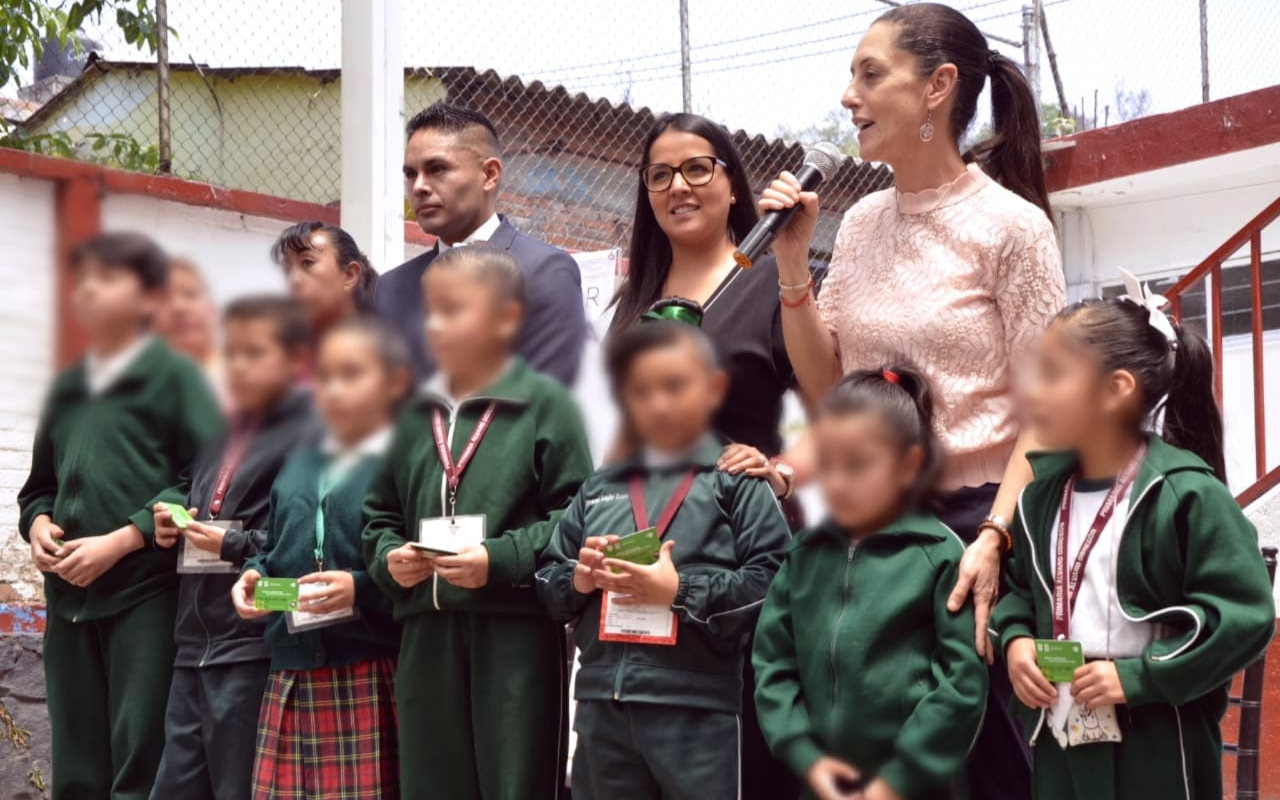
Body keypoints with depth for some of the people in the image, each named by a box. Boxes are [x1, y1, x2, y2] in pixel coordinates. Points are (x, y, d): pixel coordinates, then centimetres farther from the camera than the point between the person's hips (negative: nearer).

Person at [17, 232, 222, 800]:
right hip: (68, 594, 6)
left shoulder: (174, 376, -1)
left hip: (145, 594, -6)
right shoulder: (67, 388, 18)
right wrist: (38, 525, 4)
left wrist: (120, 541, -14)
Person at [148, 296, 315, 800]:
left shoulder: (307, 438, -8)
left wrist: (233, 544, -18)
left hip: (253, 651, -8)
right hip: (194, 648, 8)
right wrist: (172, 528, 10)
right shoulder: (221, 442, 19)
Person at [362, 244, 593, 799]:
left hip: (516, 634, -5)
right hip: (428, 637, 6)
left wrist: (501, 560, -17)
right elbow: (380, 513, 21)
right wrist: (389, 558, 1)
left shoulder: (544, 403, -3)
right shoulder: (416, 415, 14)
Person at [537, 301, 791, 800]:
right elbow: (548, 580, 19)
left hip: (699, 709, -5)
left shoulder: (739, 483, -1)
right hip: (602, 706, 5)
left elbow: (771, 584, -11)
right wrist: (577, 580, -2)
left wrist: (680, 590, -15)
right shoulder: (599, 490, 16)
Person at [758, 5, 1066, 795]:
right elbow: (825, 389, 9)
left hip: (974, 521, -6)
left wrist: (992, 542, -22)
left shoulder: (1011, 225, -10)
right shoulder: (862, 223, 7)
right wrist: (792, 264, -1)